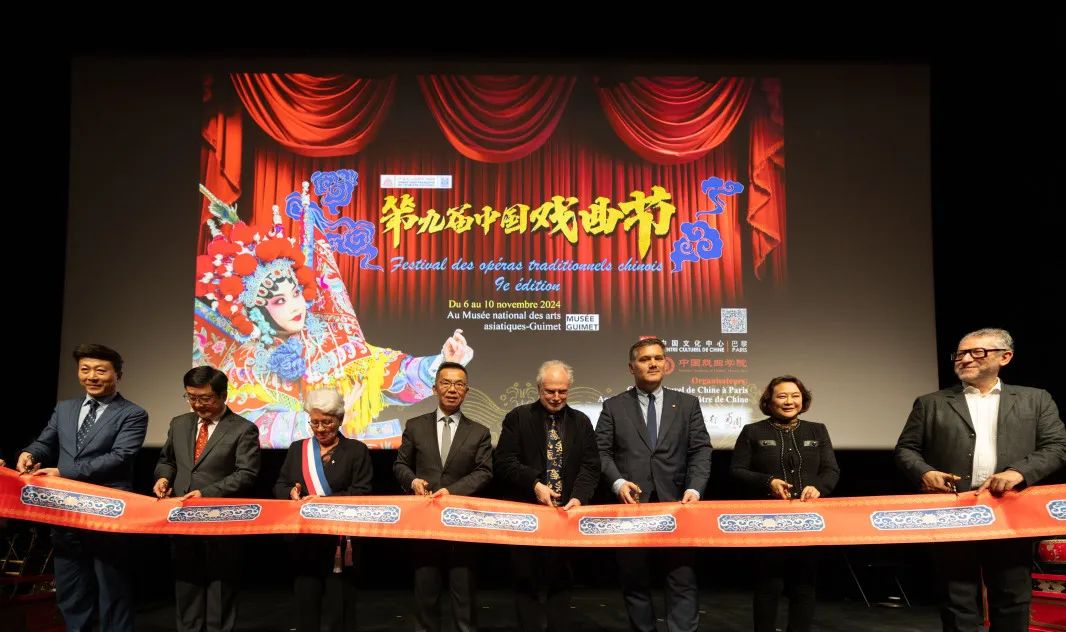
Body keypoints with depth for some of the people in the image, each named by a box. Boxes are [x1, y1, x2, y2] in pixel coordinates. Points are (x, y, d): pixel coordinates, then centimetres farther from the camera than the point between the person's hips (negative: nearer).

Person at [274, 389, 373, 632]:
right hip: (304, 540, 3)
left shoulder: (357, 450, 1)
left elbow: (361, 493, -7)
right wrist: (292, 492, -12)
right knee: (305, 605, 8)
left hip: (340, 542, -3)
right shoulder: (297, 449, 14)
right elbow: (280, 486, 11)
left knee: (338, 607, 2)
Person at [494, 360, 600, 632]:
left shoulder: (581, 421, 8)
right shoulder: (518, 418, -1)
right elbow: (503, 462, -8)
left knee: (561, 580, 9)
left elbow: (591, 466, 3)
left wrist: (578, 497, -14)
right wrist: (534, 484, -20)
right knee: (526, 581, 5)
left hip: (566, 512, 2)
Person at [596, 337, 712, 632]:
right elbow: (602, 451, 2)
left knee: (683, 580, -2)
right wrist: (618, 482, -14)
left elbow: (701, 450, 3)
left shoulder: (688, 404, 9)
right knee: (634, 581, 9)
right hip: (631, 505, 0)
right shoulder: (613, 406, 7)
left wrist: (694, 488, -11)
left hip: (675, 504, 0)